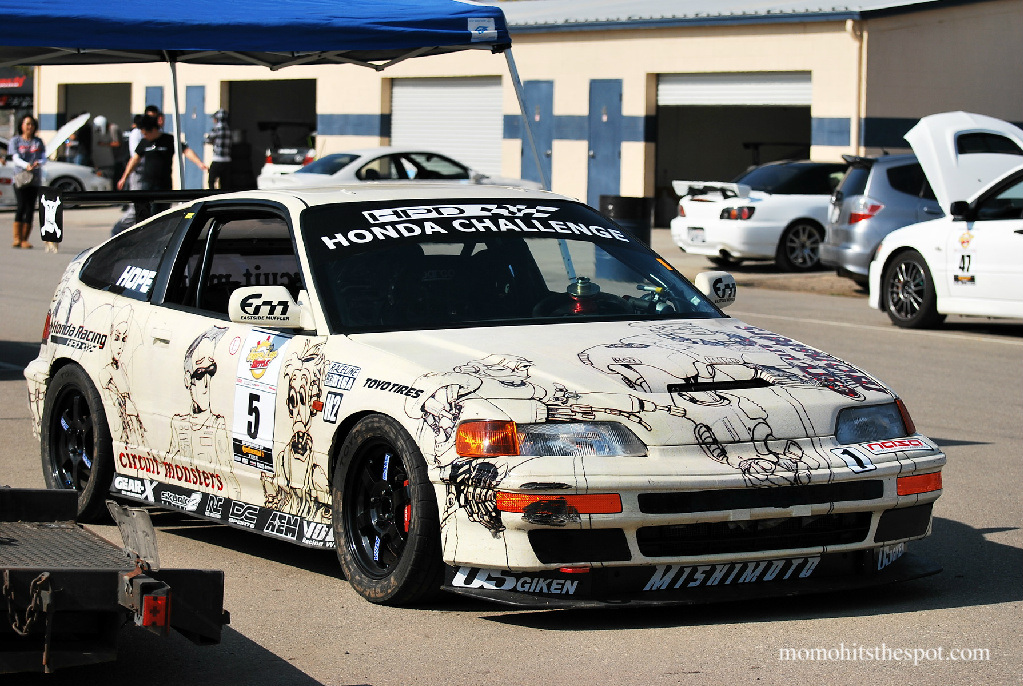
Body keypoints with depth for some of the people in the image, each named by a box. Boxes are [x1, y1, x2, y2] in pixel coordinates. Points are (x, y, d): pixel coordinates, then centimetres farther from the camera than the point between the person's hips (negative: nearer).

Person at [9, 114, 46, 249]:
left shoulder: (38, 142, 15)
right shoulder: (15, 141, 6)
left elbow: (44, 158, 6)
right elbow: (16, 158, -6)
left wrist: (39, 162, -19)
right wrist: (26, 165, -26)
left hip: (35, 179, 3)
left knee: (30, 208, -1)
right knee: (22, 206, -14)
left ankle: (25, 239, 3)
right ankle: (17, 238, -11)